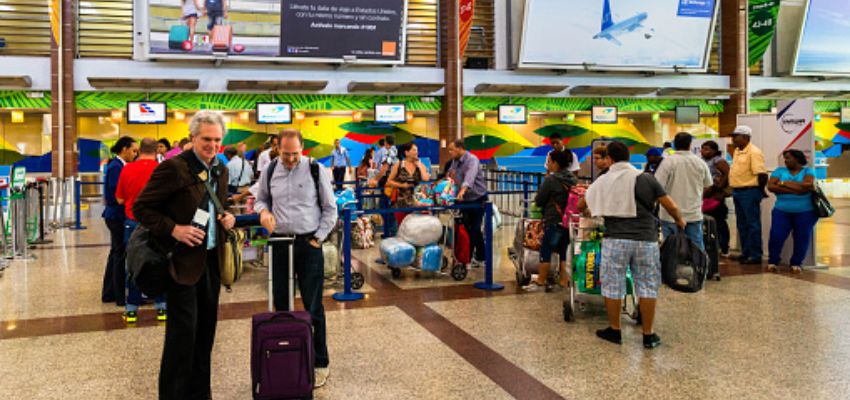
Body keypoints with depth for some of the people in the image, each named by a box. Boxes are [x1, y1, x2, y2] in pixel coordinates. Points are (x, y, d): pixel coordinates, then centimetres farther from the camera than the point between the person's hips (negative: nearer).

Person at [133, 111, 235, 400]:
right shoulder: (173, 167, -13)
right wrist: (174, 229, -21)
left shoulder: (221, 170, 10)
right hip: (184, 260, -7)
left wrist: (226, 218, 4)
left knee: (205, 331, 14)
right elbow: (141, 208, -10)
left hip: (212, 259, 7)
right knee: (182, 332, -3)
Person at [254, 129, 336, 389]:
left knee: (313, 307, 2)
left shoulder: (316, 170, -5)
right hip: (280, 243, 3)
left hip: (309, 243, -3)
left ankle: (320, 363, 14)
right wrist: (263, 211, -5)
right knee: (281, 304, 9)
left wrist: (318, 239, -6)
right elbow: (260, 199, 19)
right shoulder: (269, 172, 4)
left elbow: (330, 209, 0)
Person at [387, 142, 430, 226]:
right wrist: (402, 185, -8)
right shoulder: (398, 165, 1)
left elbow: (426, 179, -13)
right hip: (401, 203, -1)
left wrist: (419, 165, -5)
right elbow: (389, 181, 4)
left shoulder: (421, 165, 6)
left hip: (416, 202, 1)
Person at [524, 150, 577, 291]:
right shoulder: (573, 179, 6)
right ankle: (564, 280, 14)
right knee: (564, 251, 13)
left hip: (554, 221, -7)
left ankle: (541, 281, 11)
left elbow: (539, 201, -8)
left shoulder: (551, 180, -14)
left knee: (545, 250, 4)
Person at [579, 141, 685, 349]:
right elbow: (670, 206, -1)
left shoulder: (603, 181, 3)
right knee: (647, 287, 9)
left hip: (615, 240, 0)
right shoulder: (646, 178, 1)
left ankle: (614, 330, 21)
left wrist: (585, 212, 38)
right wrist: (679, 221, 19)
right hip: (646, 240, 1)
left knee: (613, 286, 11)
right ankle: (648, 335, 14)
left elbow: (581, 206, 15)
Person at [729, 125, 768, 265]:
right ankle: (746, 253, 22)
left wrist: (759, 190, -9)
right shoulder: (737, 151, 13)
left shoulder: (754, 152, -15)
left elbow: (762, 174, -18)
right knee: (742, 225, 14)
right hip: (737, 191, 9)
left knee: (753, 225, -3)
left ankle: (756, 255, 3)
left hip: (749, 192, -9)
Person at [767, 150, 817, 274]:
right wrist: (796, 189, -13)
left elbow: (808, 185, -15)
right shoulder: (780, 171, 10)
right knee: (776, 236, -11)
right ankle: (772, 261, 6)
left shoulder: (808, 171, 6)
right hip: (782, 211, 1)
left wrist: (784, 183, -9)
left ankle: (796, 263, 17)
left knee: (802, 238, -1)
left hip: (805, 212, -1)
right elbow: (771, 186, -7)